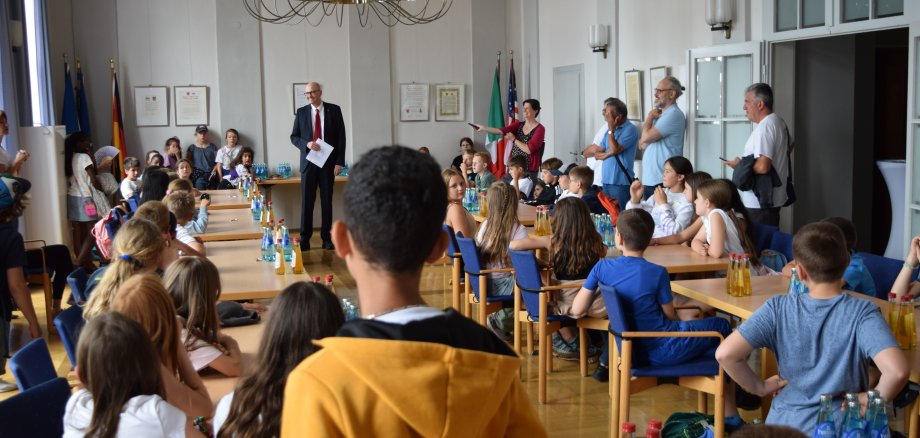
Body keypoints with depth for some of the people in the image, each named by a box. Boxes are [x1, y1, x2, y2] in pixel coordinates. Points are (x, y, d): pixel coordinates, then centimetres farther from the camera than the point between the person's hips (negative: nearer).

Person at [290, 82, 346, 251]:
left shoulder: (334, 110, 2)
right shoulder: (301, 112, 6)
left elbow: (341, 136, 0)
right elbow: (294, 136, 7)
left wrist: (339, 161, -7)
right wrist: (306, 144, -14)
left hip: (328, 162, -1)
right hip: (308, 161, 1)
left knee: (327, 201, 5)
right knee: (306, 201, 0)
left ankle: (327, 238, 11)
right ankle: (304, 239, 5)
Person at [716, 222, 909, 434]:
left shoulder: (778, 308, -13)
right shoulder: (862, 312, -16)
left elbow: (725, 354, -20)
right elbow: (897, 371, -31)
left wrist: (760, 387, -4)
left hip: (784, 424, 1)